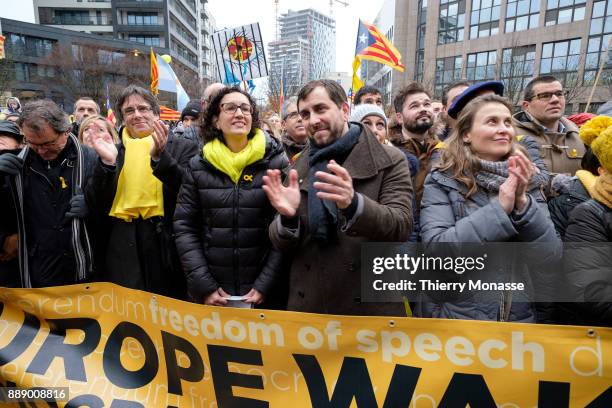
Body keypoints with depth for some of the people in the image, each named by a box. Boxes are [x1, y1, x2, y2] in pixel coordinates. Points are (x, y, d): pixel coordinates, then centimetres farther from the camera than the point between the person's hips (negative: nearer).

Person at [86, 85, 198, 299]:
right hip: (123, 251, 3)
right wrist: (107, 163, -9)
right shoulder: (114, 152, 10)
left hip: (169, 248, -2)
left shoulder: (183, 147, 1)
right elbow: (99, 208, 4)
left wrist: (159, 157, -22)